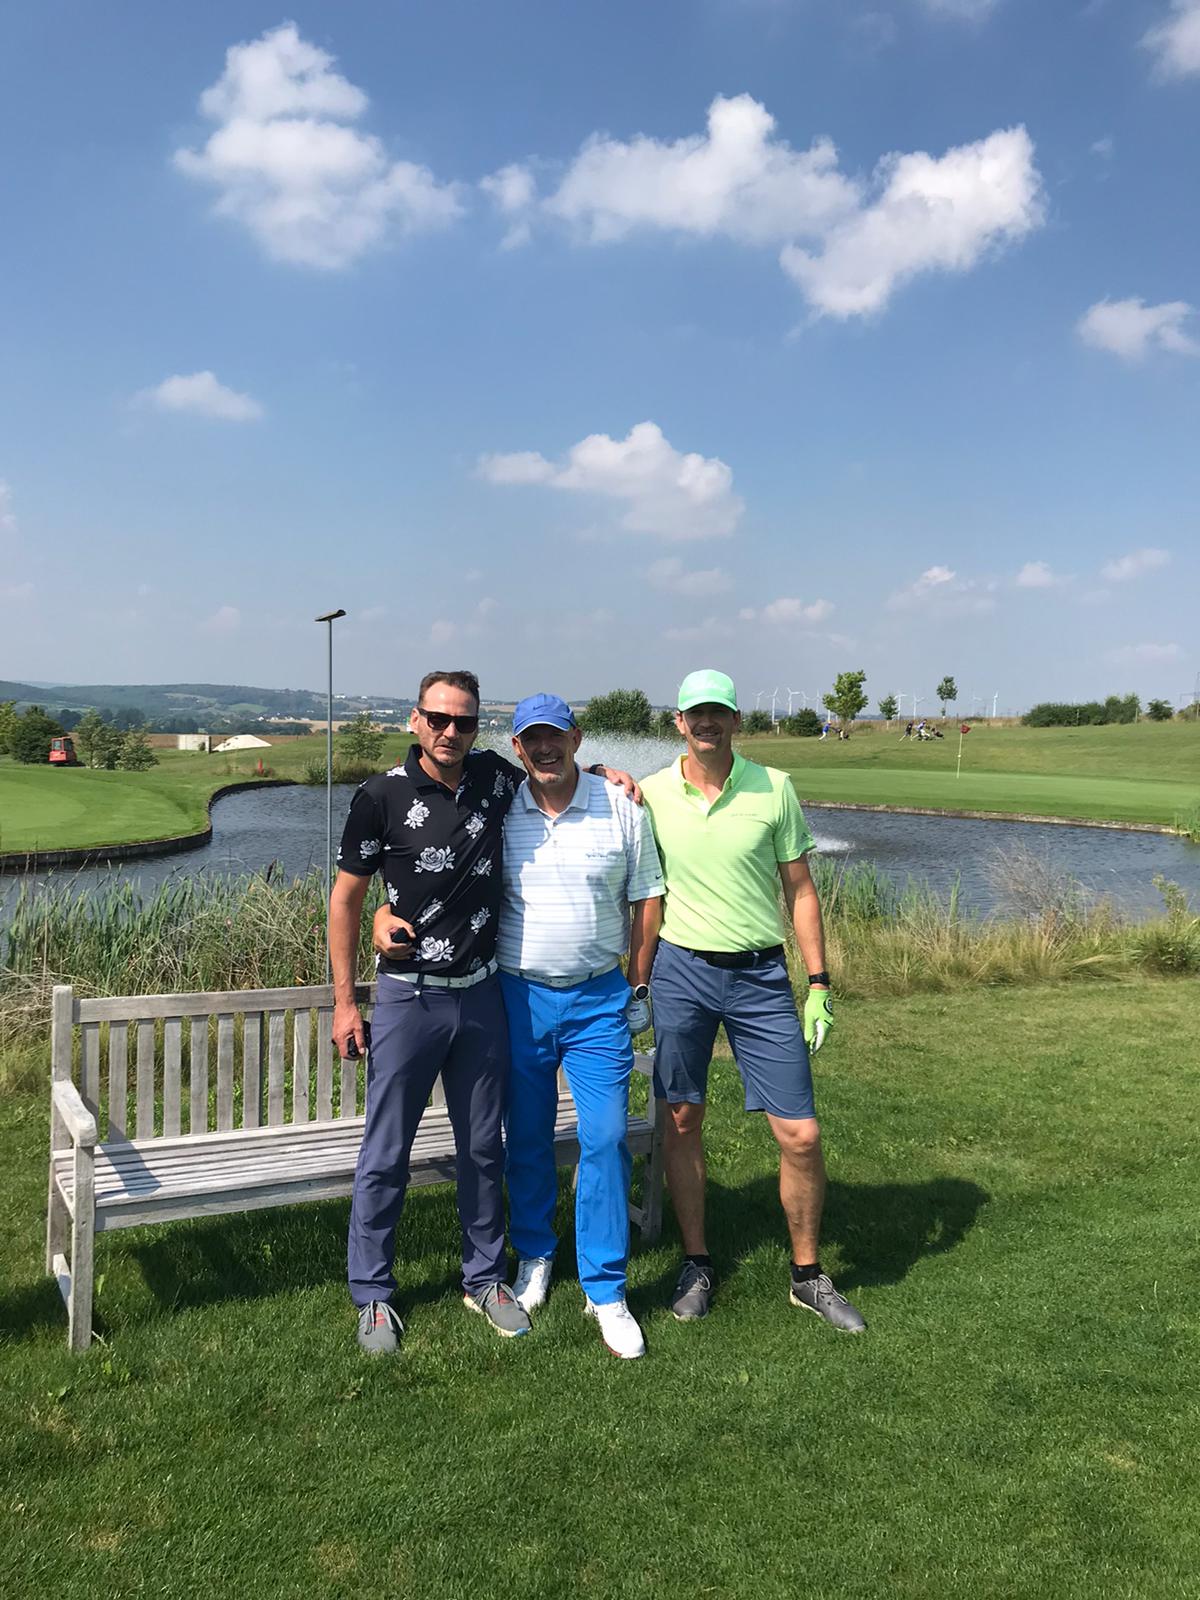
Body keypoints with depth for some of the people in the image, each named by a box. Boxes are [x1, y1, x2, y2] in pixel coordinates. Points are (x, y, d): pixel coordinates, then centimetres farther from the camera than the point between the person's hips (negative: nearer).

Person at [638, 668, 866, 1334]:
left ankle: (807, 1274, 21)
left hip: (761, 977, 0)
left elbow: (799, 888, 3)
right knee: (681, 1122, 8)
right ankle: (696, 1262, 28)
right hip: (680, 970, 0)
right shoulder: (650, 794, -1)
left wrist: (819, 984, 1)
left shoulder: (774, 788, -1)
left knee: (801, 1135, 0)